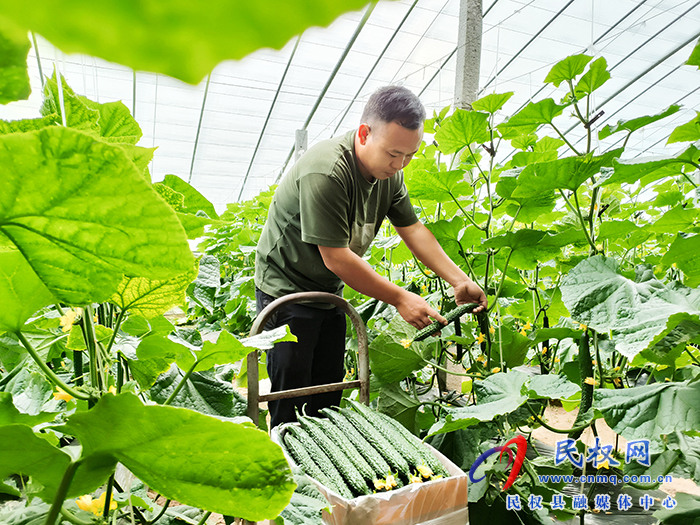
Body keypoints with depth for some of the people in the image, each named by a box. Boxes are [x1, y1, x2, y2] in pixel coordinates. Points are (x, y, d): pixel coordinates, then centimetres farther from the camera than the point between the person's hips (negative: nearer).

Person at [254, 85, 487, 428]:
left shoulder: (389, 171, -4)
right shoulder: (325, 173, -30)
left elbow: (413, 229, -1)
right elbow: (336, 258, -28)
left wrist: (460, 281, -11)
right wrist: (400, 298, -23)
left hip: (330, 290, 8)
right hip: (286, 287, -7)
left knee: (329, 395, 14)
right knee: (291, 397, -2)